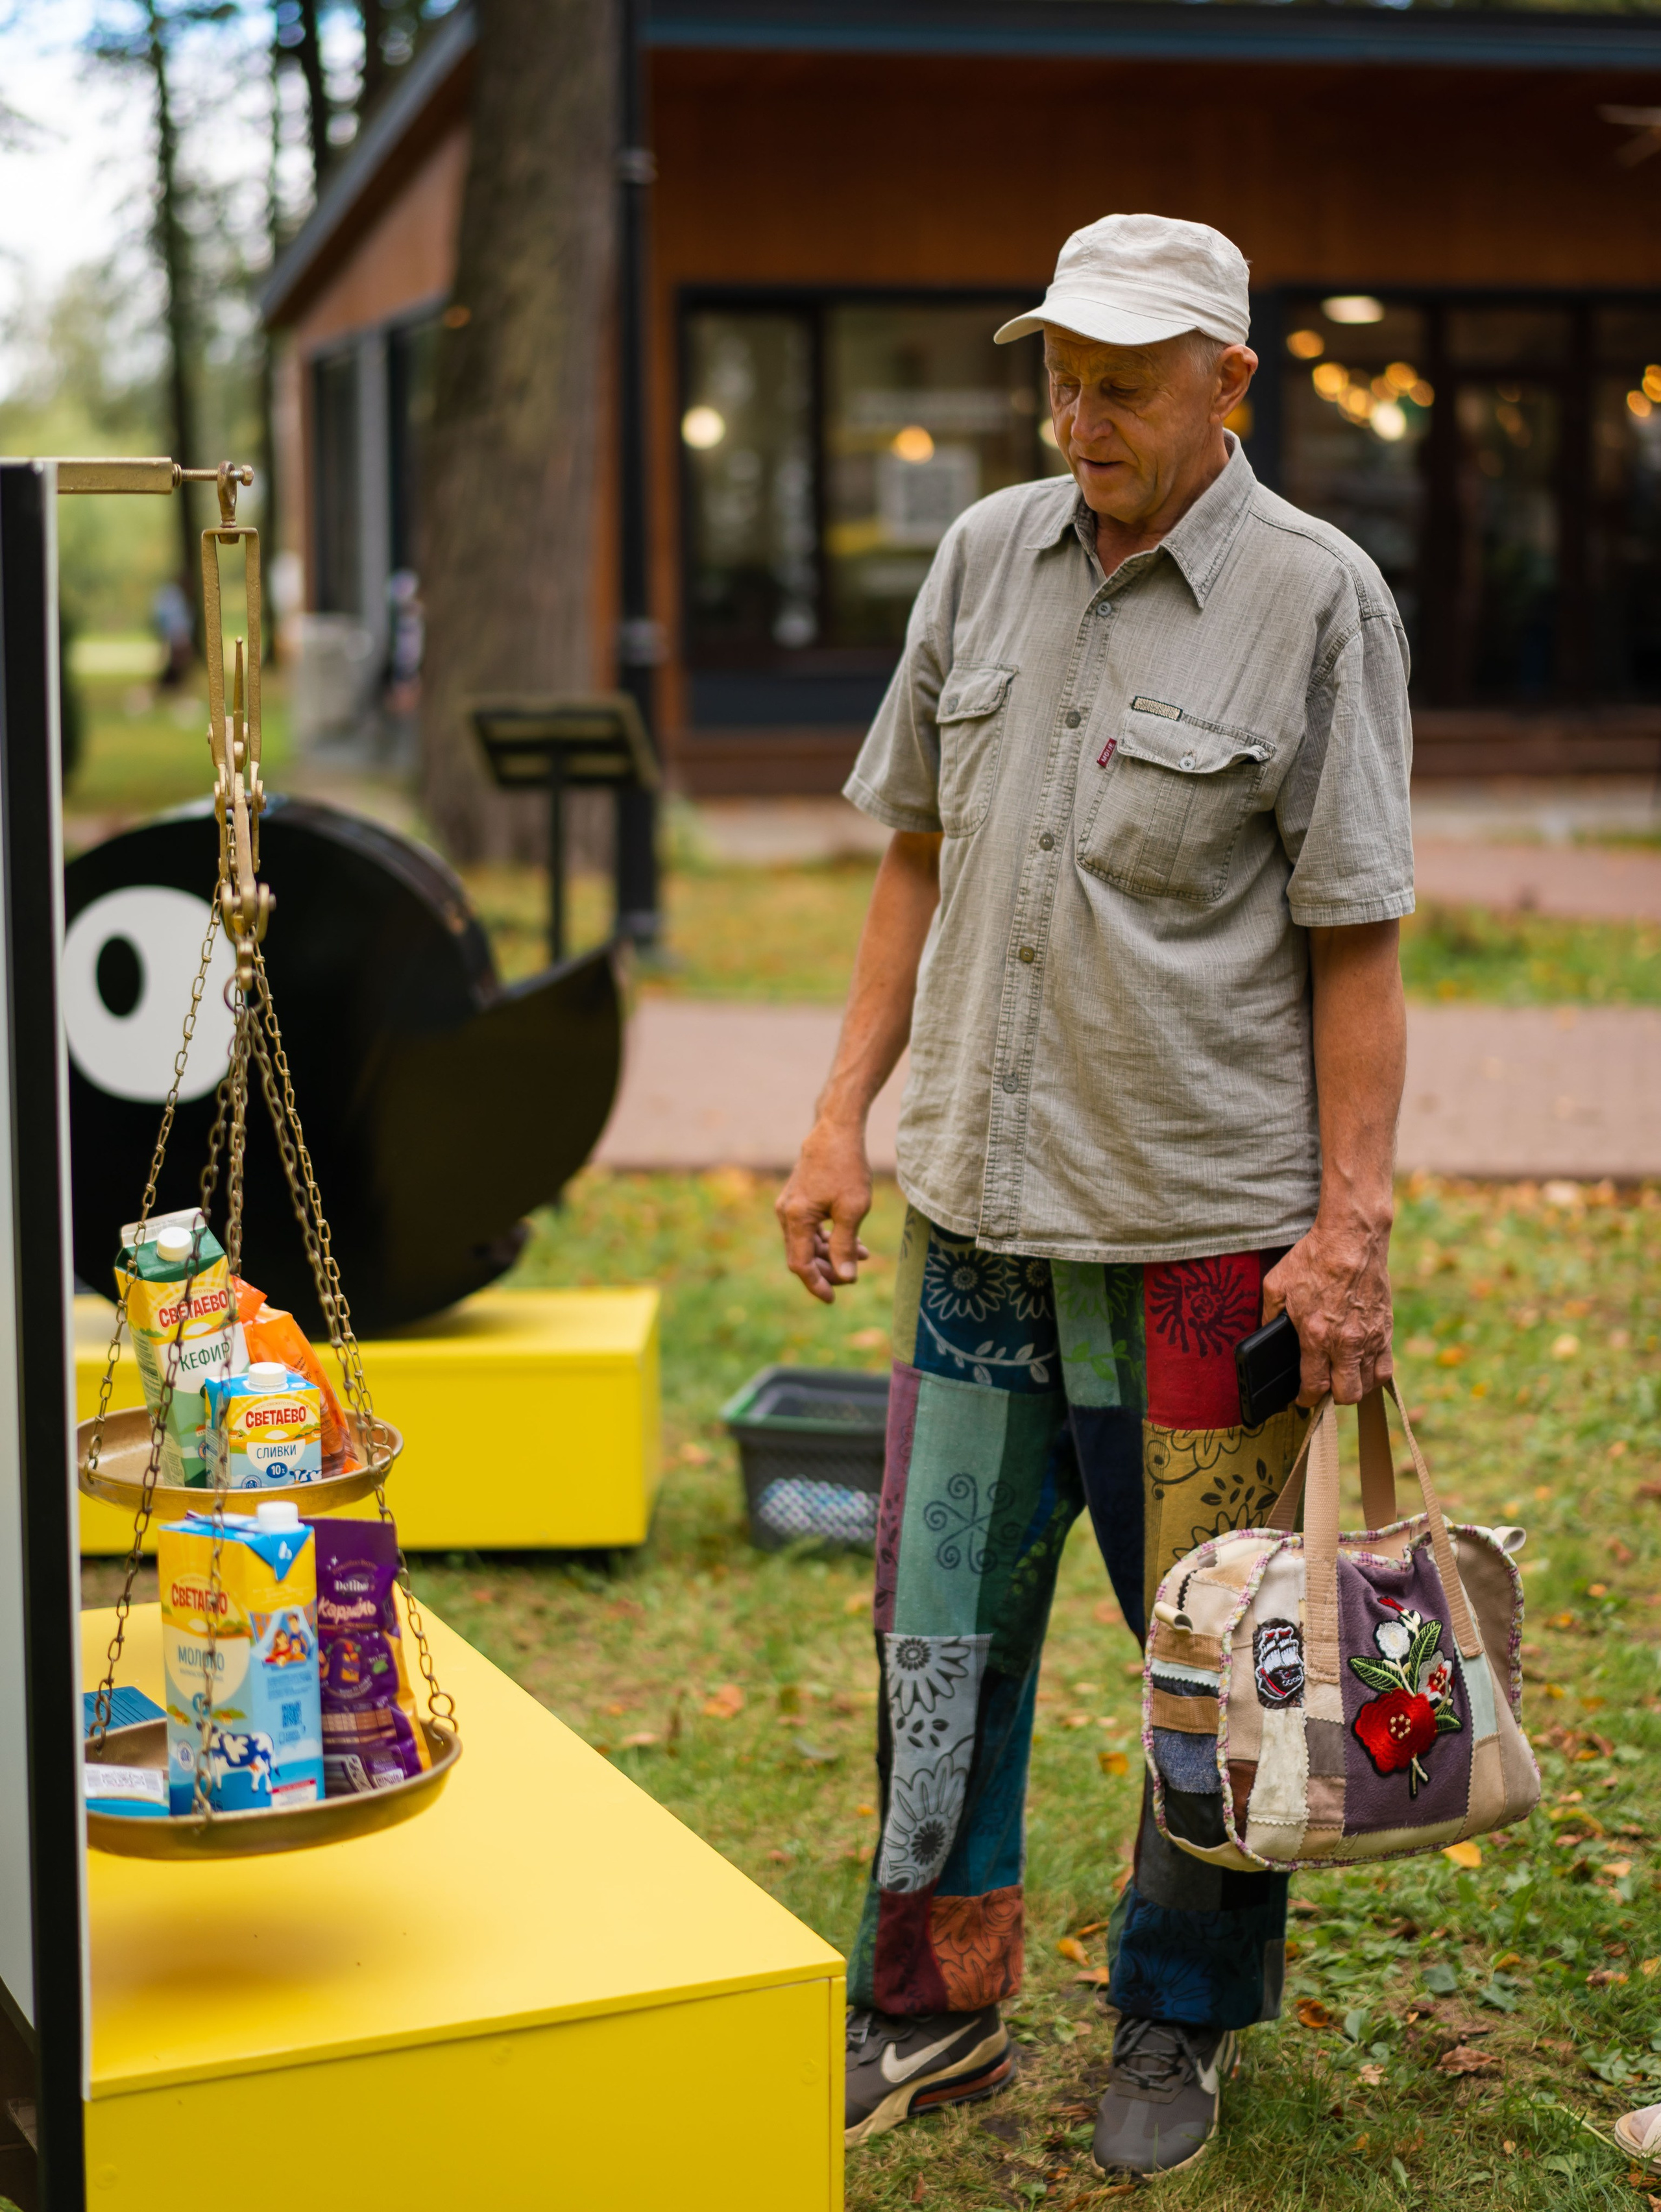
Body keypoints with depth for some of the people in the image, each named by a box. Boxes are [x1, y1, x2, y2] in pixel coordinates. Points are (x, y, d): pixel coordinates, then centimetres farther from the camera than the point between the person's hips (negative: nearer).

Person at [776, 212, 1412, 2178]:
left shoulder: (1317, 599, -7)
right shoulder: (985, 558, 7)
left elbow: (1353, 946, -7)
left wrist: (1353, 1227, -11)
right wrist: (843, 1114, 8)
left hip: (1208, 1222, -4)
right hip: (978, 1205, 5)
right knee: (941, 1624, 12)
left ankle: (1182, 2023, 28)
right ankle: (936, 2007, 28)